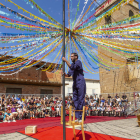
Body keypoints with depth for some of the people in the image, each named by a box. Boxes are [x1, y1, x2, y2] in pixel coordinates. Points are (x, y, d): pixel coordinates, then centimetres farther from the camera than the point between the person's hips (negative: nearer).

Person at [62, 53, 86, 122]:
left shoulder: (78, 62, -5)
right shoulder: (72, 64, 19)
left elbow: (72, 67, -23)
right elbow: (69, 74, 14)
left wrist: (65, 60, -15)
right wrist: (65, 74, -7)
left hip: (80, 83, -8)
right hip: (75, 83, 8)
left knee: (81, 99, -7)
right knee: (75, 100, 5)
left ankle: (82, 117, -2)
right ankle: (78, 117, 10)